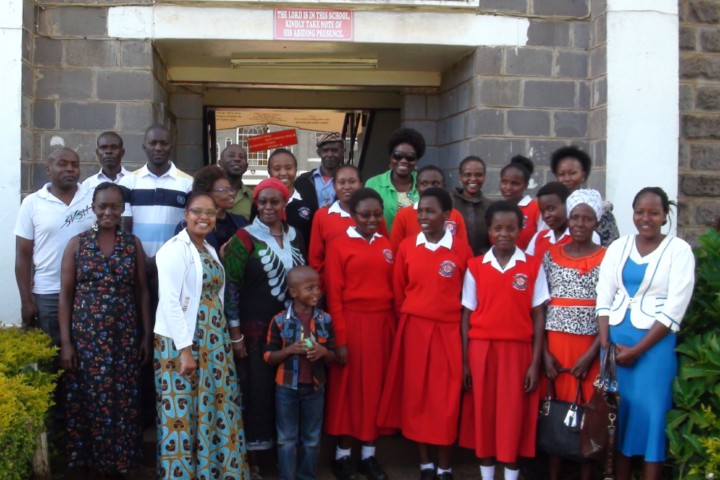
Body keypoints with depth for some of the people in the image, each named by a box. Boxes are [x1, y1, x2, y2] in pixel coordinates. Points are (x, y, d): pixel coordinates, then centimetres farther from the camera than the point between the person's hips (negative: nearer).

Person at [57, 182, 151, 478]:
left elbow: (142, 292, 7)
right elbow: (65, 295, 0)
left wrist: (146, 336, 4)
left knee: (122, 401, 5)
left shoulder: (133, 244, 4)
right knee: (88, 401, 4)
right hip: (86, 336, -1)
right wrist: (65, 342, -5)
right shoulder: (77, 243, 0)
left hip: (125, 337, 1)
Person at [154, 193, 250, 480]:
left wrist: (229, 337, 13)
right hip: (182, 341, -8)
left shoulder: (210, 251, 15)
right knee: (183, 411, -2)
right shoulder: (175, 249, -10)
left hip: (213, 341, 8)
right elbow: (169, 302, -17)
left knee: (217, 405, 10)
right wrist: (185, 349, -20)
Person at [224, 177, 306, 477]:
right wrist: (235, 331, -12)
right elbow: (231, 286, -9)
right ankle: (253, 452, 12)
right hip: (255, 327, -4)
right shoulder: (245, 238, -7)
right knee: (257, 387, 1)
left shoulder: (294, 236, 7)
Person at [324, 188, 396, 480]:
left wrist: (395, 327, 7)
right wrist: (340, 339, -11)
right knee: (348, 388, 5)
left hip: (382, 324, 5)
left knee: (376, 386, 11)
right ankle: (342, 454, 18)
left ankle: (369, 454, 23)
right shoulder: (339, 246, -6)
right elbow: (334, 296, -8)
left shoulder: (385, 245, 9)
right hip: (352, 323, -5)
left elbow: (392, 288, 12)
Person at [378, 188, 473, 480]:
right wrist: (407, 321, 7)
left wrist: (465, 329, 1)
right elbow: (398, 292, 8)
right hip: (414, 330, 2)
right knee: (416, 395, 8)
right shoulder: (407, 247, 1)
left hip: (448, 331, -2)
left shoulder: (462, 250, -4)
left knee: (446, 399, 3)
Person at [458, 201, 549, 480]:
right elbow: (466, 316, 5)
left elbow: (538, 315, 1)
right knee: (483, 415, 7)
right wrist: (464, 361, 1)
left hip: (518, 350, -1)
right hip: (481, 350, 1)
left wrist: (535, 362, -3)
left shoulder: (533, 267, 0)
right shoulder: (475, 267, 2)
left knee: (514, 416, 3)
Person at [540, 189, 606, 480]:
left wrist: (591, 354, -12)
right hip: (555, 345, 2)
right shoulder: (551, 255, 6)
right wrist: (544, 352, -6)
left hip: (590, 347, -1)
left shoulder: (607, 258, 1)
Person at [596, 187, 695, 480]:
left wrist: (637, 350, -12)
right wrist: (605, 344, -7)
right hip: (616, 338, 4)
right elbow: (604, 298, 4)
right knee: (619, 410, 8)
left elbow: (673, 310, -10)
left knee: (651, 412, -1)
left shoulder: (679, 250, -5)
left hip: (655, 342, -4)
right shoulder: (618, 247, 7)